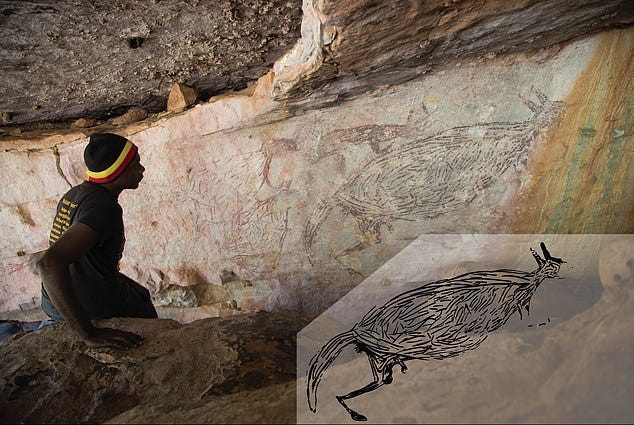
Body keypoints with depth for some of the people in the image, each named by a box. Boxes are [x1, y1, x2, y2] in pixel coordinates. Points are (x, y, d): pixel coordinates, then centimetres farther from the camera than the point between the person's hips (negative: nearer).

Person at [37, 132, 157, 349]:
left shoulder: (75, 193, 1)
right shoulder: (103, 207, -29)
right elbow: (49, 263, -43)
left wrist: (125, 282, 18)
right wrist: (90, 333, -39)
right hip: (94, 309, -8)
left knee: (141, 294, 31)